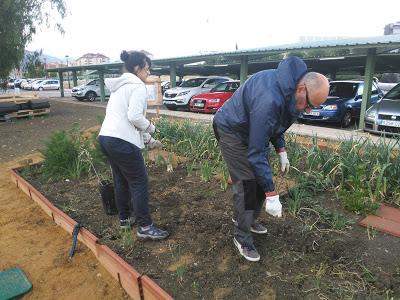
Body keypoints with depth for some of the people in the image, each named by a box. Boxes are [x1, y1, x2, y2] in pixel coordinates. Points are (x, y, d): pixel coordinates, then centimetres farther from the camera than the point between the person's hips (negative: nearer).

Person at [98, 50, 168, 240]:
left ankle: (124, 219, 31)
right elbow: (135, 116, -20)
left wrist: (149, 140, 24)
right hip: (122, 141, -10)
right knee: (139, 182, 0)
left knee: (121, 181, 19)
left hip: (106, 137, 10)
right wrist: (151, 127, 0)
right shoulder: (137, 86, -7)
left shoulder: (121, 86, 22)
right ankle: (145, 227, 7)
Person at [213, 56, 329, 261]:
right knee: (247, 183, -10)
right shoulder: (269, 100, -38)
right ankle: (241, 237, 7)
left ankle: (245, 219, 30)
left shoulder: (289, 88, -9)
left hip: (252, 130, 9)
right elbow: (256, 153, -34)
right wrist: (271, 195, -29)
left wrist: (281, 151, 1)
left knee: (261, 177, 10)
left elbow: (276, 124, 10)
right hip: (232, 130, -9)